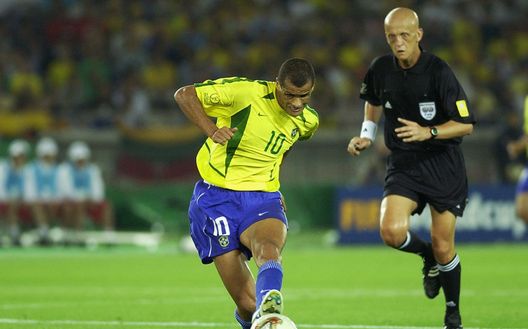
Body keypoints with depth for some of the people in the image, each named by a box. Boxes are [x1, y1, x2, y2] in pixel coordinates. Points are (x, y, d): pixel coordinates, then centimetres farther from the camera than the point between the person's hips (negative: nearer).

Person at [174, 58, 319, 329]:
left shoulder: (308, 121, 5)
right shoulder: (246, 91, -13)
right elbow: (184, 95, -7)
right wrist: (212, 130, -21)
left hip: (263, 198, 3)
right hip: (217, 197, -3)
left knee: (269, 249, -36)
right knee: (247, 303, -11)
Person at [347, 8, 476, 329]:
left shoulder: (438, 71, -16)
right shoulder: (381, 69, -2)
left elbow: (466, 124, -13)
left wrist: (428, 132, -27)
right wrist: (366, 134, 7)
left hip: (443, 164, -3)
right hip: (403, 166, 3)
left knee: (443, 247, -1)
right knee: (392, 231, -21)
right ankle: (428, 256, 13)